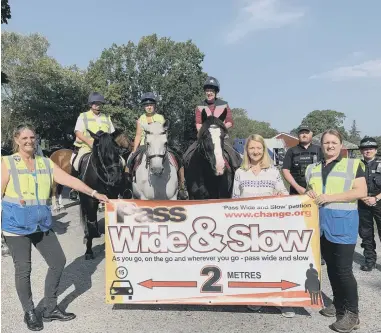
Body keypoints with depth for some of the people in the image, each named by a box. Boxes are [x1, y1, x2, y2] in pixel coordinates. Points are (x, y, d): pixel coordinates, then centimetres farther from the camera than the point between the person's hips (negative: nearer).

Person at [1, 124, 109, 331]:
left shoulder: (46, 163, 6)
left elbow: (70, 180, 1)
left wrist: (94, 193, -4)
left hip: (42, 225, 5)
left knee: (58, 261, 7)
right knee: (23, 269, 4)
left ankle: (50, 309, 24)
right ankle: (29, 313, 25)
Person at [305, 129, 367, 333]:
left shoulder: (353, 164, 0)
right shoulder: (312, 169, 16)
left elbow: (361, 192, -10)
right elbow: (309, 191, 25)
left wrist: (330, 197, -17)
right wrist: (309, 194, 1)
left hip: (342, 224, -5)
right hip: (320, 223, 5)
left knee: (343, 269, -5)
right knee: (331, 266, 14)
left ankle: (352, 314, 9)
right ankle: (338, 303, 29)